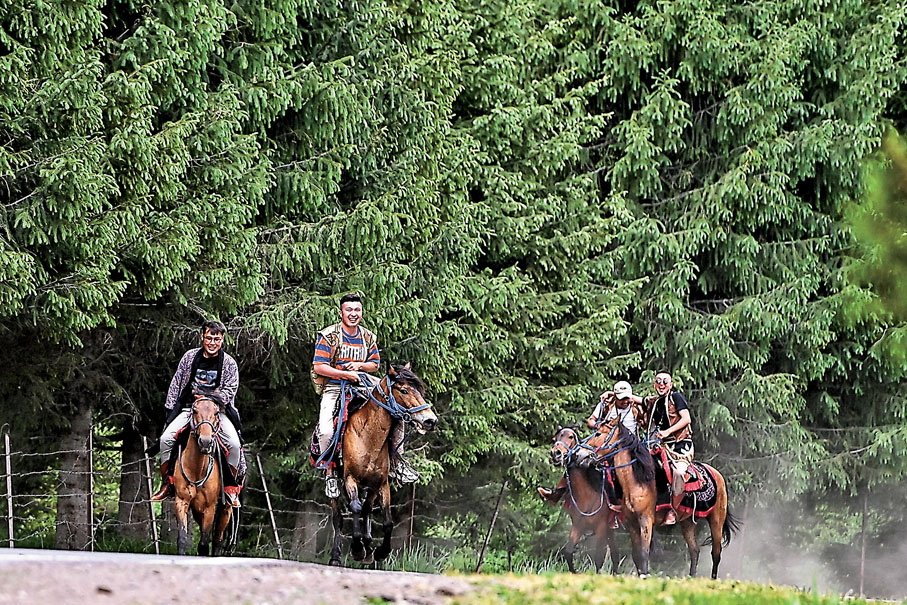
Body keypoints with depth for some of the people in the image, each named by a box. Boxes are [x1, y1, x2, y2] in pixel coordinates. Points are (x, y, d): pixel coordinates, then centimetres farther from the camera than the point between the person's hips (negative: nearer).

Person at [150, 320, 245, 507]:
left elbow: (230, 390, -5)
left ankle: (231, 488, -9)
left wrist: (208, 397, -19)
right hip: (189, 408, 2)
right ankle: (167, 483, -7)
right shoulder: (190, 356, 4)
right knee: (166, 438, -20)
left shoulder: (229, 363, -1)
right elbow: (176, 384, 10)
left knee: (234, 443, -25)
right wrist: (170, 408, 4)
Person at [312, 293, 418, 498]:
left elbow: (375, 364, 15)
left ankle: (396, 463, 3)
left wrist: (359, 366, -8)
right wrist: (345, 374, -21)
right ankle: (330, 473, -7)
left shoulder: (368, 337, 9)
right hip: (334, 390, -5)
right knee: (326, 431, -27)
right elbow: (319, 366, -12)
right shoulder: (329, 336, -7)